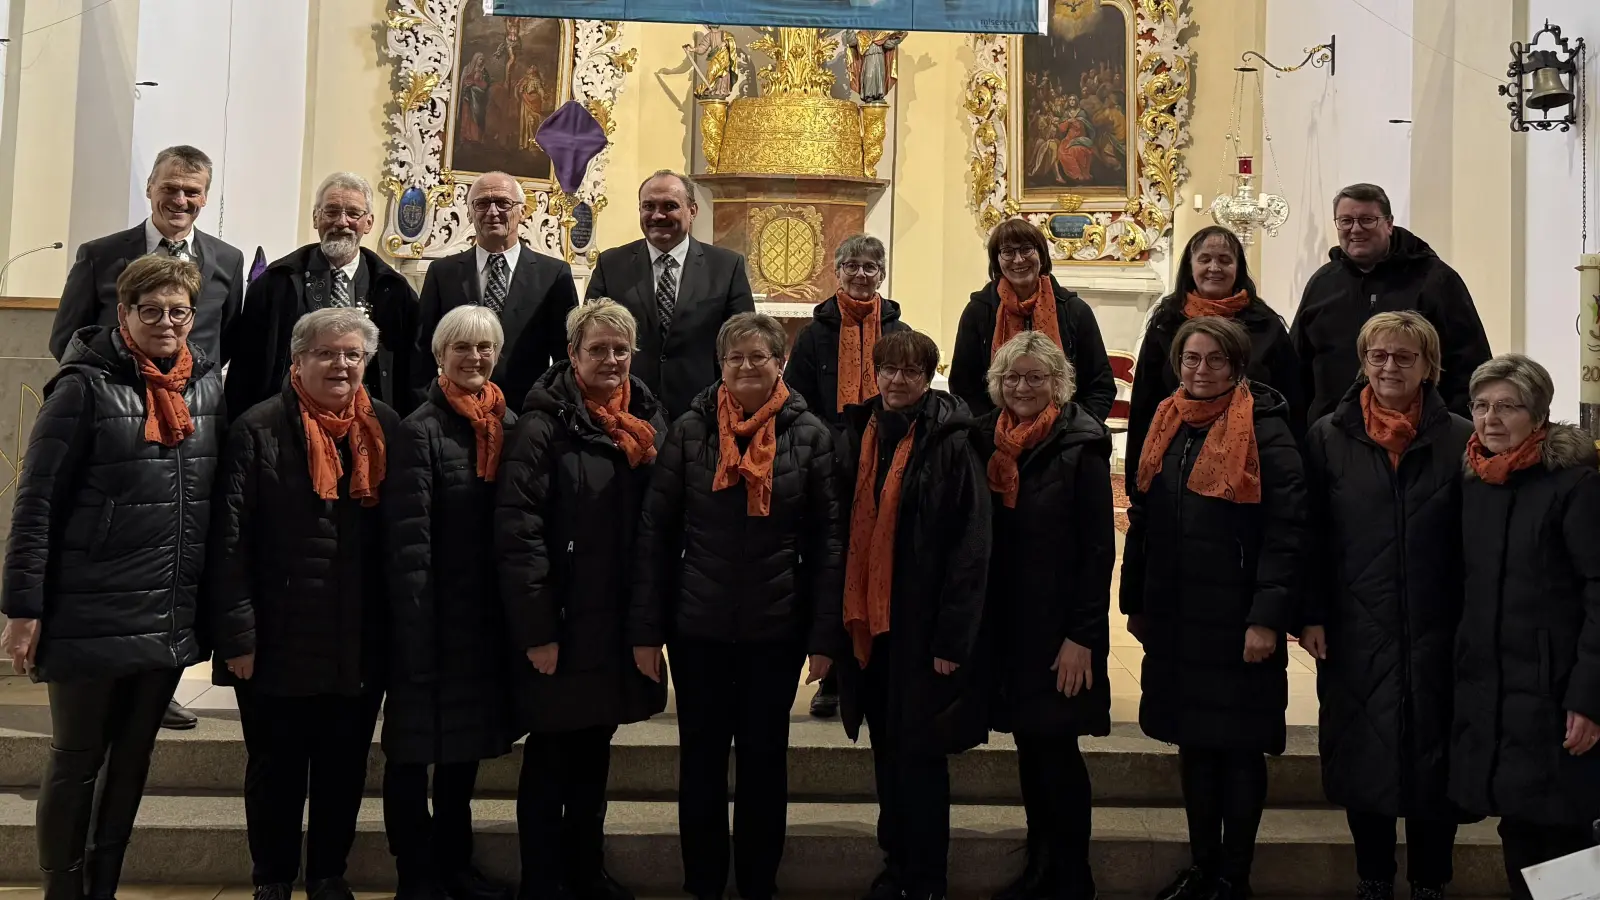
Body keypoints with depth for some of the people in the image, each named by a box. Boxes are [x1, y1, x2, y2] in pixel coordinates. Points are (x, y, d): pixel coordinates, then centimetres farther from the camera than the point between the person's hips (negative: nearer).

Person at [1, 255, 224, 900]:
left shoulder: (208, 384, 6)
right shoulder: (87, 386, -9)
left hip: (171, 619, 5)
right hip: (92, 616, -5)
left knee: (133, 757, 15)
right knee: (77, 758, 8)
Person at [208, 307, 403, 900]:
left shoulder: (386, 430, 5)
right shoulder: (259, 430, -6)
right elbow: (230, 541, -9)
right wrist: (238, 633, -13)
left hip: (361, 645, 3)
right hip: (279, 642, -3)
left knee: (344, 767, 14)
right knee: (276, 768, 12)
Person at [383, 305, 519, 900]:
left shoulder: (511, 425, 6)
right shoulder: (421, 430, -11)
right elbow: (408, 538, -15)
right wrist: (414, 630, -19)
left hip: (487, 615, 6)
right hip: (435, 617, -6)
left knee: (466, 742, 18)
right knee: (415, 746, 5)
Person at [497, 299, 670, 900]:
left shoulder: (647, 422, 7)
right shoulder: (544, 425, -12)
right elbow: (517, 532, -17)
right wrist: (536, 629, -19)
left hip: (620, 620, 6)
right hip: (564, 623, -6)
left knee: (594, 750, 18)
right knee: (550, 754, 6)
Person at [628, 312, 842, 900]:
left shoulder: (810, 434, -2)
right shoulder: (689, 430, -2)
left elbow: (828, 540, -3)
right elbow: (656, 531, -2)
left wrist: (825, 634, -7)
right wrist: (645, 629, -5)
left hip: (776, 629, 0)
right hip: (697, 627, 1)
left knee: (764, 758, 12)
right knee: (701, 759, 11)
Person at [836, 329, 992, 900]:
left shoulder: (952, 442, -10)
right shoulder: (859, 433, 7)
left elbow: (971, 546, -13)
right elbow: (845, 528, 11)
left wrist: (952, 636, -16)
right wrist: (842, 615, 7)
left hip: (922, 625, -5)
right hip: (868, 621, 6)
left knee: (920, 756, 2)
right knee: (887, 753, 16)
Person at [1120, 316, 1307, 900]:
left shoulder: (1265, 432, -9)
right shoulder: (1165, 428, 11)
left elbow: (1287, 531, -15)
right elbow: (1142, 521, 15)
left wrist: (1267, 617, -20)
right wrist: (1135, 604, 14)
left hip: (1237, 621, -6)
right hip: (1173, 617, 6)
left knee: (1239, 747, 4)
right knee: (1192, 742, 13)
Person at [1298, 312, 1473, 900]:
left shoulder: (1460, 440, 0)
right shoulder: (1328, 438, 3)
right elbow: (1312, 536, 2)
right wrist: (1311, 616, -3)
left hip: (1435, 632, -1)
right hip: (1354, 631, 1)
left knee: (1433, 758, 7)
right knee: (1361, 758, 9)